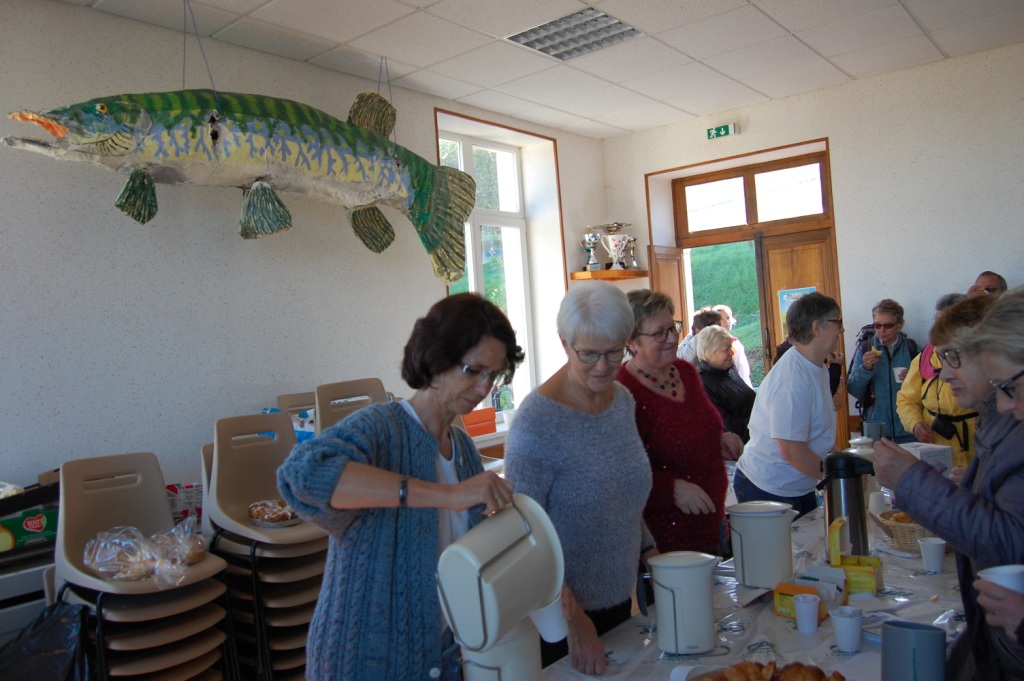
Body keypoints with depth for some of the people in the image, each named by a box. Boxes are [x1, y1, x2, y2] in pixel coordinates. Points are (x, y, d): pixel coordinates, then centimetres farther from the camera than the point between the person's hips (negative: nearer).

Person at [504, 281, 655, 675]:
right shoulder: (538, 420, -24)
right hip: (560, 614, -7)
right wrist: (572, 616, -25)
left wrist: (649, 550, 4)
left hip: (620, 598, 7)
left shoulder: (623, 399, -1)